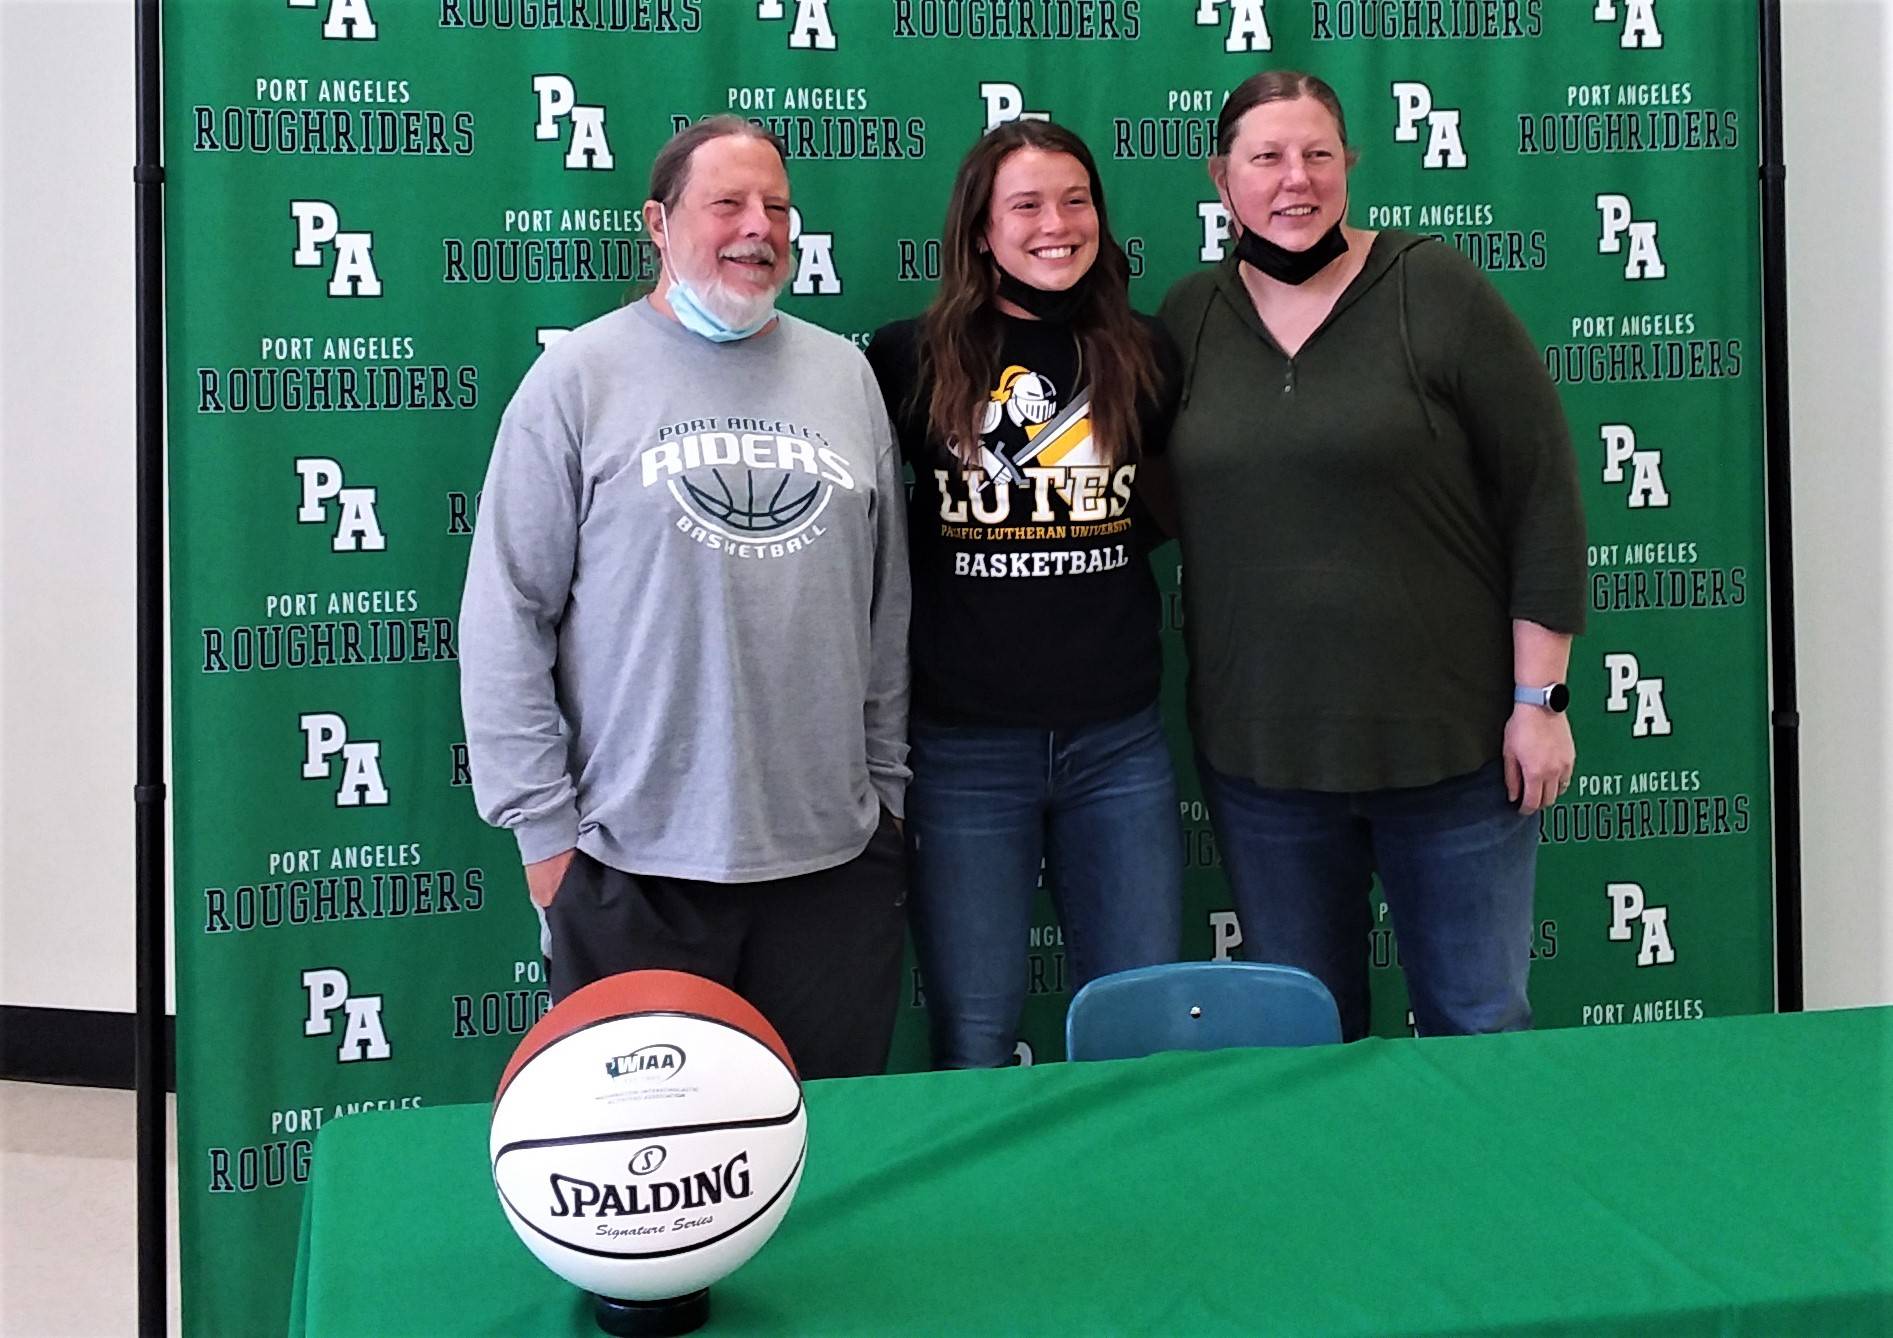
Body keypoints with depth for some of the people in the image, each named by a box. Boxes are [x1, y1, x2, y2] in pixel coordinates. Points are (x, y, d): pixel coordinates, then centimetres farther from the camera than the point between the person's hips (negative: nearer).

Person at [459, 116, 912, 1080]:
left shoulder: (844, 375, 10)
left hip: (836, 855, 3)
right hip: (636, 864, -3)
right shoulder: (581, 376, -2)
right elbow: (506, 619, -4)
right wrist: (543, 826, -6)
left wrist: (885, 782, 11)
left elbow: (888, 608, 13)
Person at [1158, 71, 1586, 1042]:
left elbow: (1543, 492, -5)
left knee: (1479, 1023, 9)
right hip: (1258, 749, 3)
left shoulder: (1434, 291, -5)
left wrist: (1540, 697, -7)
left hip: (1449, 742, -2)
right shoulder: (1186, 319, 5)